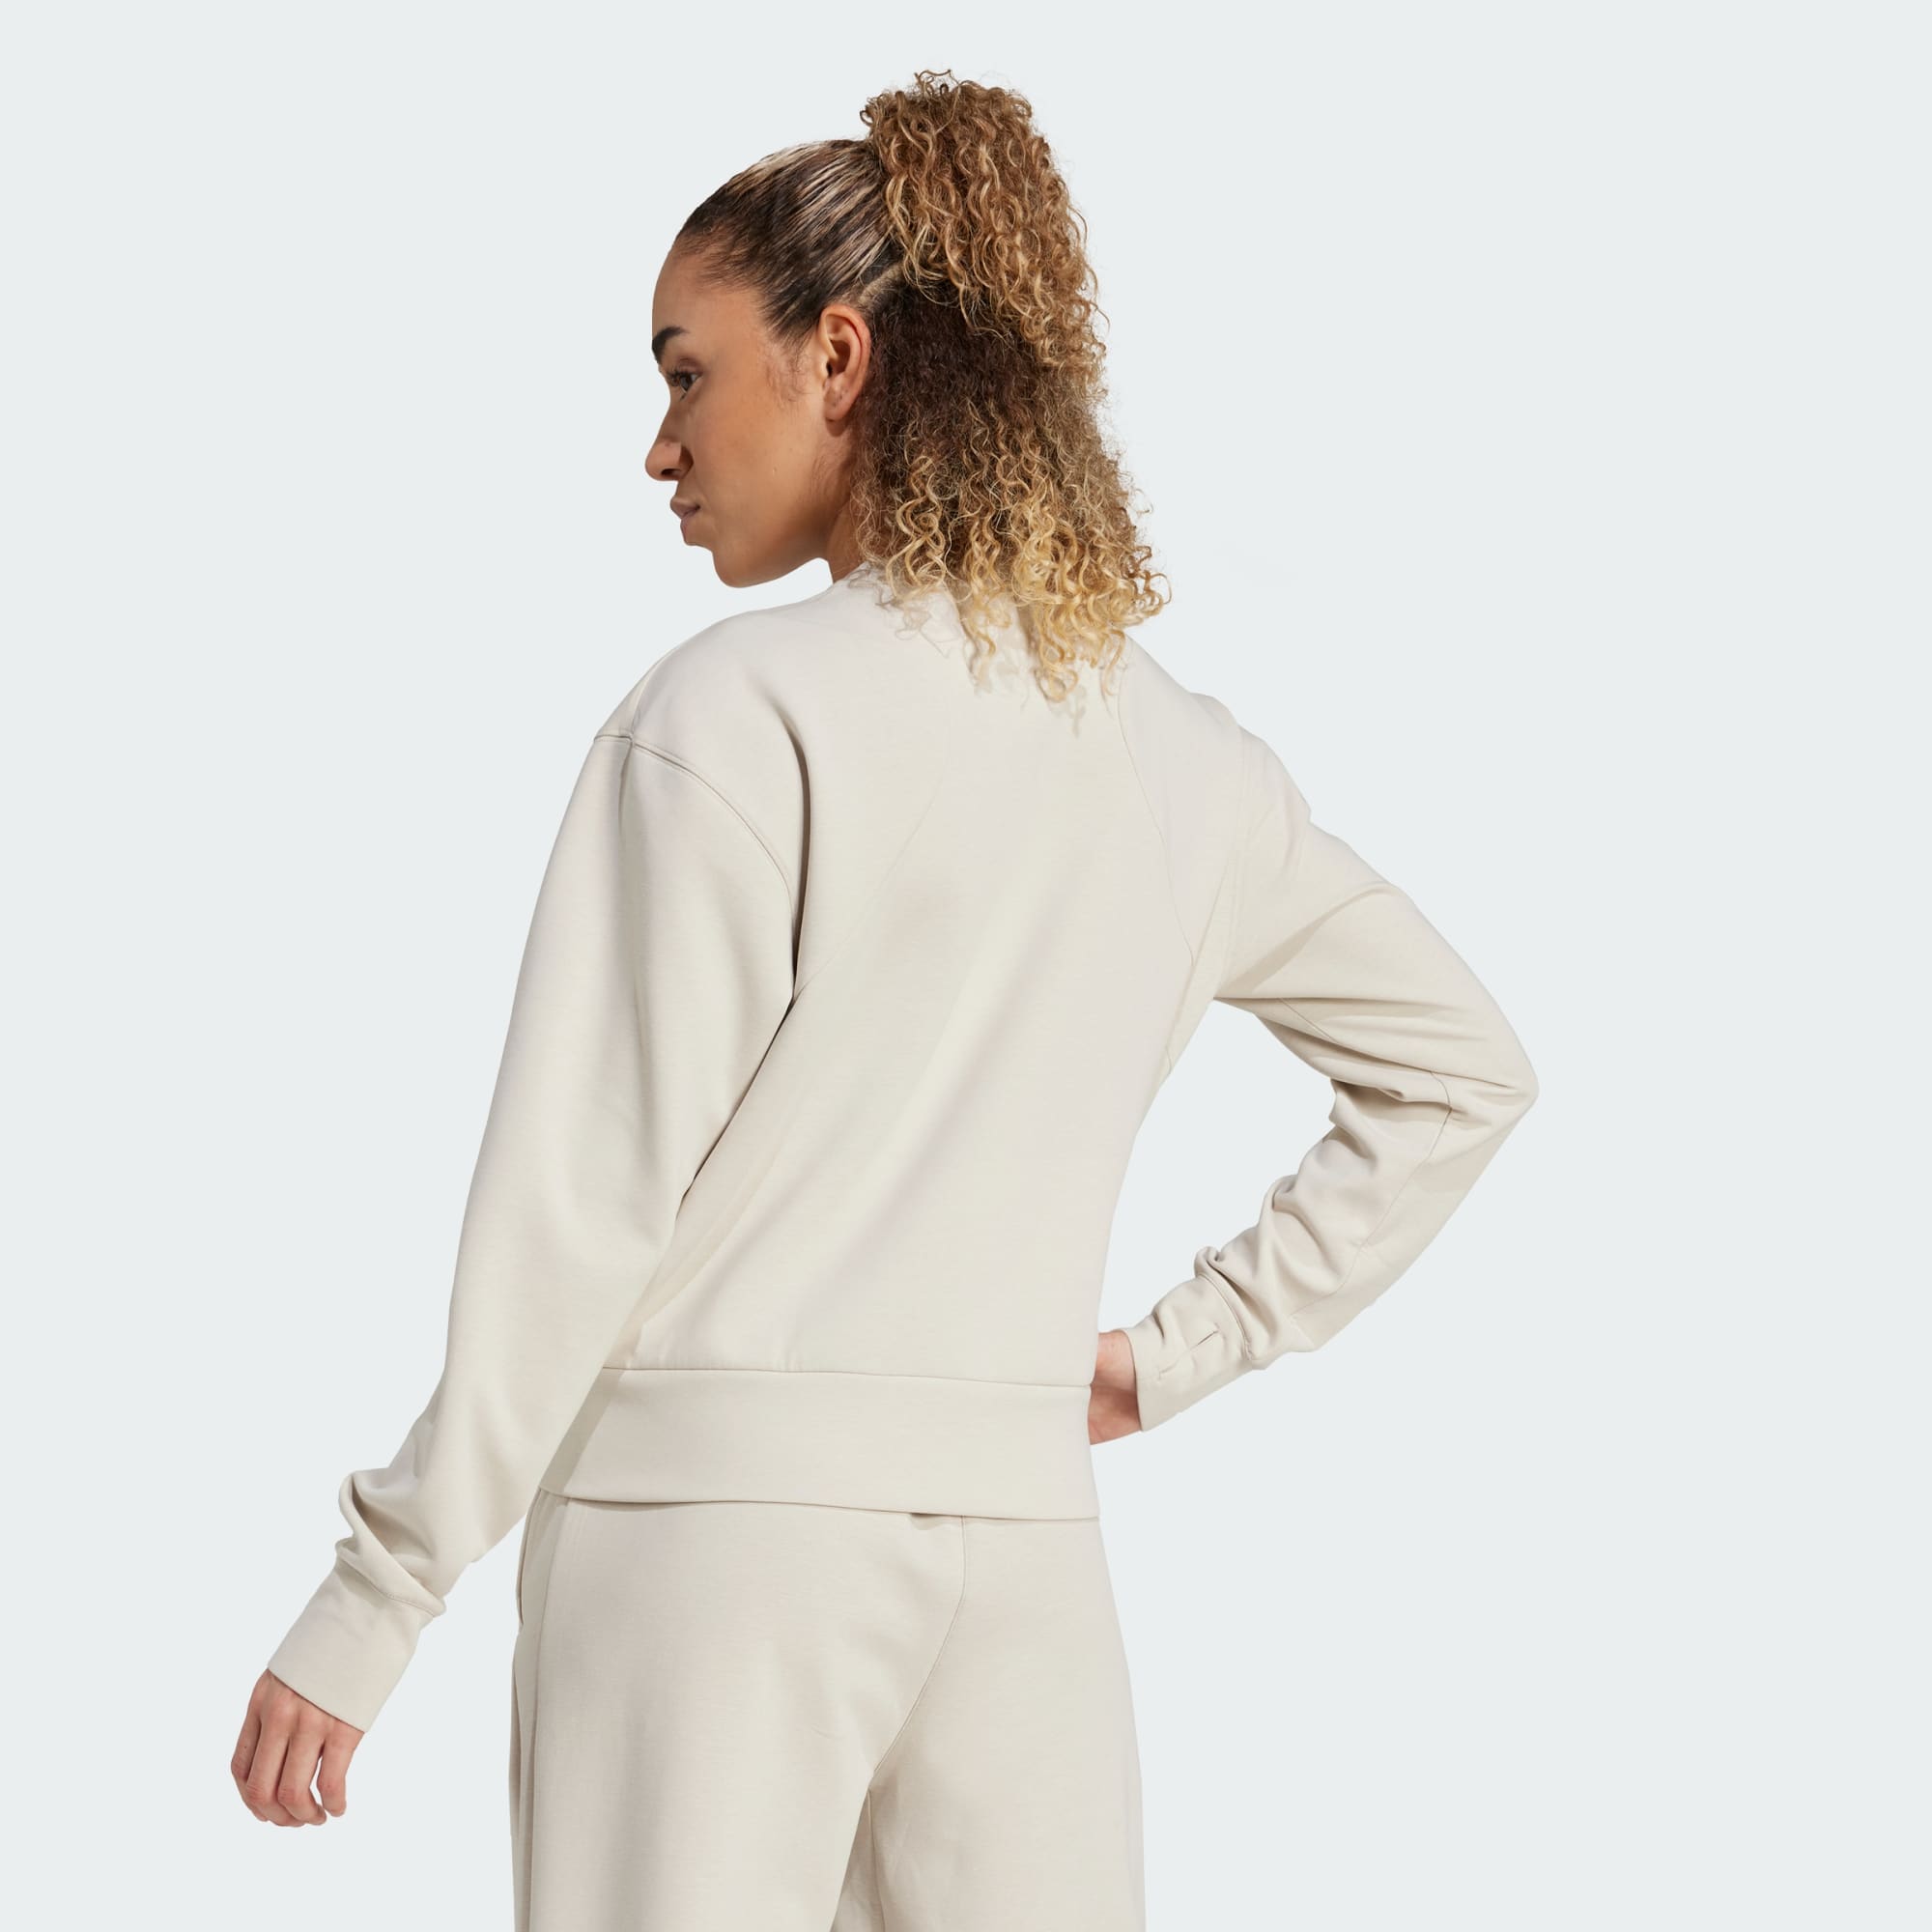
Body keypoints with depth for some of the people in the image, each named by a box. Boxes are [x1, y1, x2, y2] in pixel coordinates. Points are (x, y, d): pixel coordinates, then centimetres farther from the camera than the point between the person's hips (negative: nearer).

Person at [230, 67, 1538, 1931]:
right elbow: (1465, 1067, 21)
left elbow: (581, 1203, -10)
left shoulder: (736, 710, -8)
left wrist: (364, 1612, -4)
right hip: (1026, 1532, 5)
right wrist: (1192, 1345, 16)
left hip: (716, 1501, -5)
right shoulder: (1191, 760, 11)